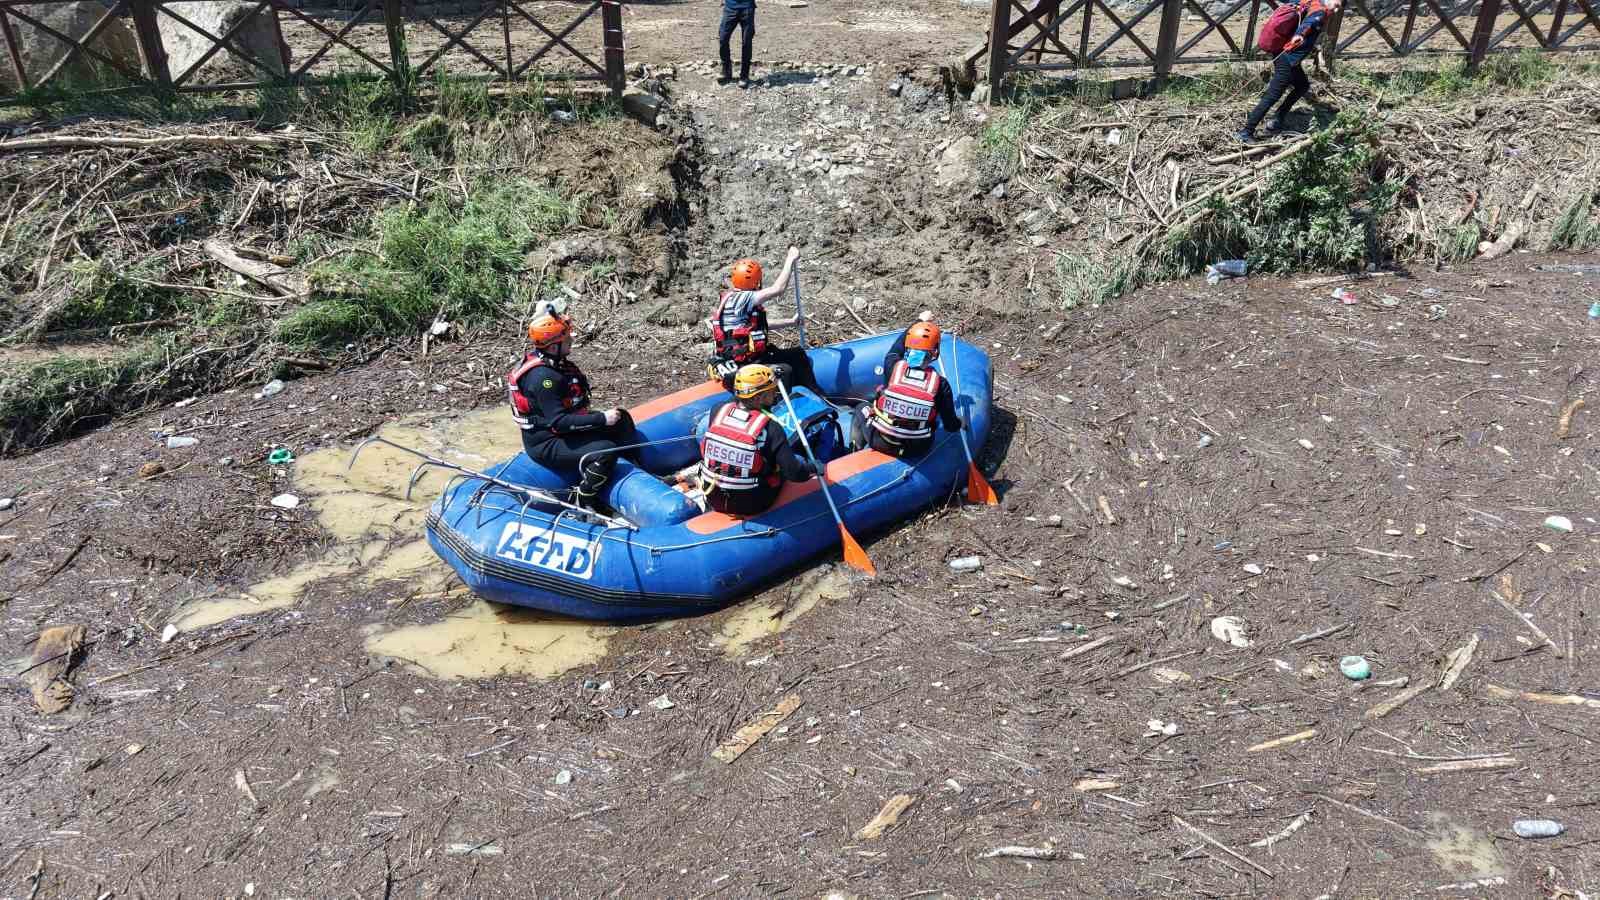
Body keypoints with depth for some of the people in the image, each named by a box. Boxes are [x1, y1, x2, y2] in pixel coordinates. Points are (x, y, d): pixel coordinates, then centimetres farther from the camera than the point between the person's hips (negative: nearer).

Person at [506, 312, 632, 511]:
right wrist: (601, 419, -28)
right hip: (546, 445, -11)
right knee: (606, 451, -29)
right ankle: (580, 504, -14)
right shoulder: (542, 377, -27)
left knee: (621, 419, 10)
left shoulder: (554, 362, 4)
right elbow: (559, 422, -29)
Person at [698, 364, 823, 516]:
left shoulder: (719, 411, -9)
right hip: (749, 506, -4)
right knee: (798, 460, 12)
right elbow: (793, 472, -20)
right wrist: (814, 468, -1)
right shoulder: (771, 428, -21)